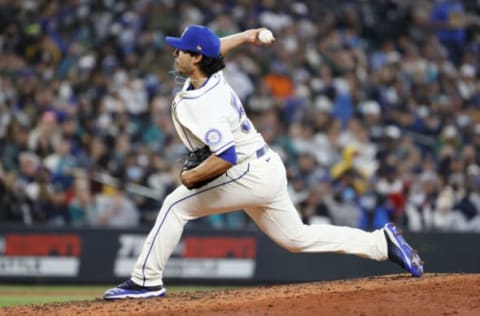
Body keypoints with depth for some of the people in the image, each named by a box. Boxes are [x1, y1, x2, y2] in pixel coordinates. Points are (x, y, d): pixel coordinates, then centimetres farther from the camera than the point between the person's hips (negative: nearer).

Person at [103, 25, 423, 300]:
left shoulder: (204, 106, -26)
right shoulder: (211, 76, 2)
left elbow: (226, 158, -34)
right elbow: (213, 49, 27)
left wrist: (192, 176, -21)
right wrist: (244, 36, 18)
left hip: (251, 176, -10)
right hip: (268, 169, 10)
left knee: (177, 205, -9)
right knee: (297, 238, 16)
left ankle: (146, 281, -8)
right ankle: (383, 241, 15)